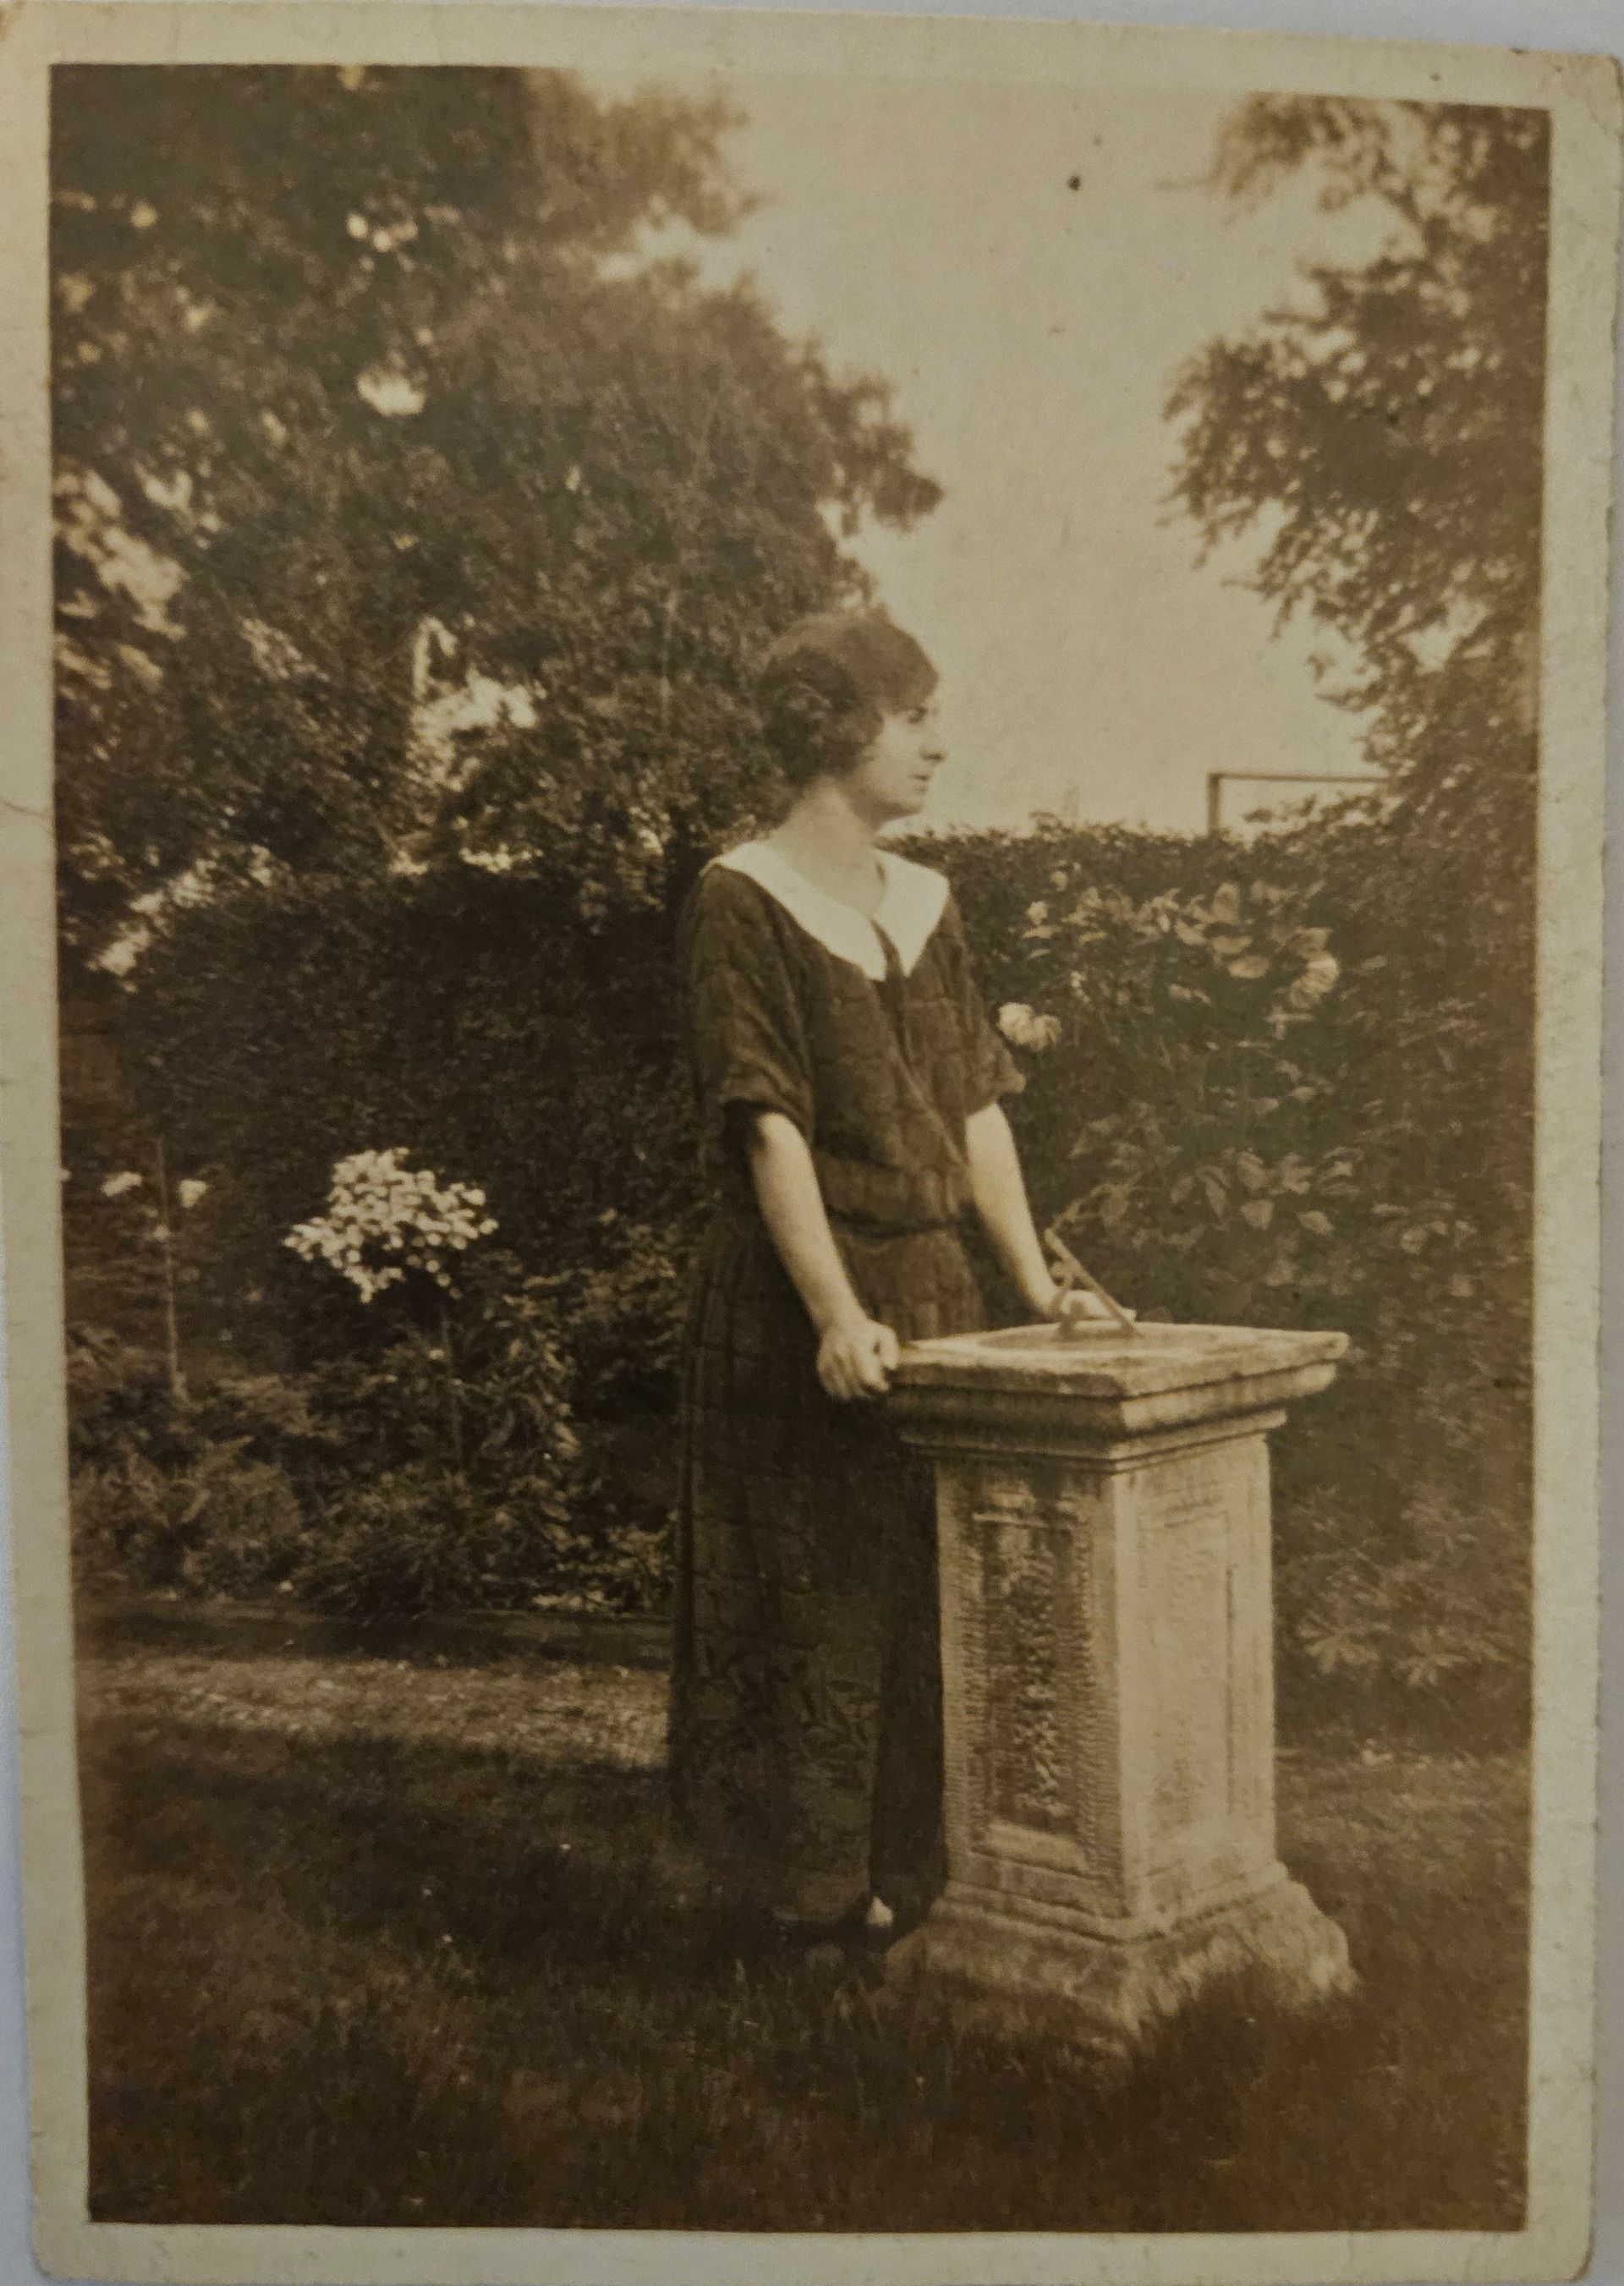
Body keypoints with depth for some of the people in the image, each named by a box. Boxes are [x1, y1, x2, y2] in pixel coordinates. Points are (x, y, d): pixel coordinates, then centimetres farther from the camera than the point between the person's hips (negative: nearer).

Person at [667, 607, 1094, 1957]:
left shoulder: (927, 903, 12)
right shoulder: (743, 900, -8)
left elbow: (976, 1109, 11)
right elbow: (770, 1126, -16)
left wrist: (1037, 1283, 6)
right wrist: (838, 1313, -22)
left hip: (935, 1287, 7)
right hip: (796, 1303, -6)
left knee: (937, 1591, 12)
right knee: (814, 1590, 4)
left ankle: (913, 1870, 29)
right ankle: (811, 1883, 21)